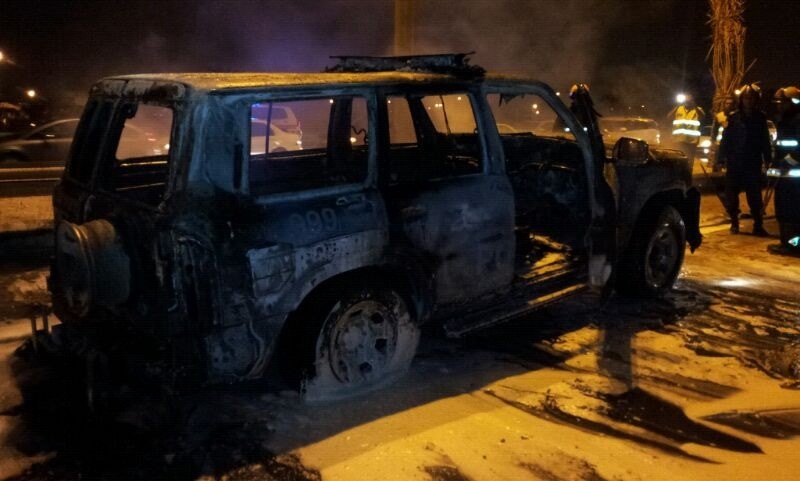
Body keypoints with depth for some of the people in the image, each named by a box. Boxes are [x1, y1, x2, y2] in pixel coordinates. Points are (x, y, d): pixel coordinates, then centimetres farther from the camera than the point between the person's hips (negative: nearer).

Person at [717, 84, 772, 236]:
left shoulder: (761, 118, 5)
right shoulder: (733, 118, 0)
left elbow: (765, 141, 8)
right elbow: (725, 139, -2)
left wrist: (768, 160, 2)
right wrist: (720, 159, -8)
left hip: (753, 163, 0)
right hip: (734, 163, 0)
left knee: (755, 196, 0)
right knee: (731, 195, 5)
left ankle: (758, 225, 3)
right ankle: (734, 223, 17)